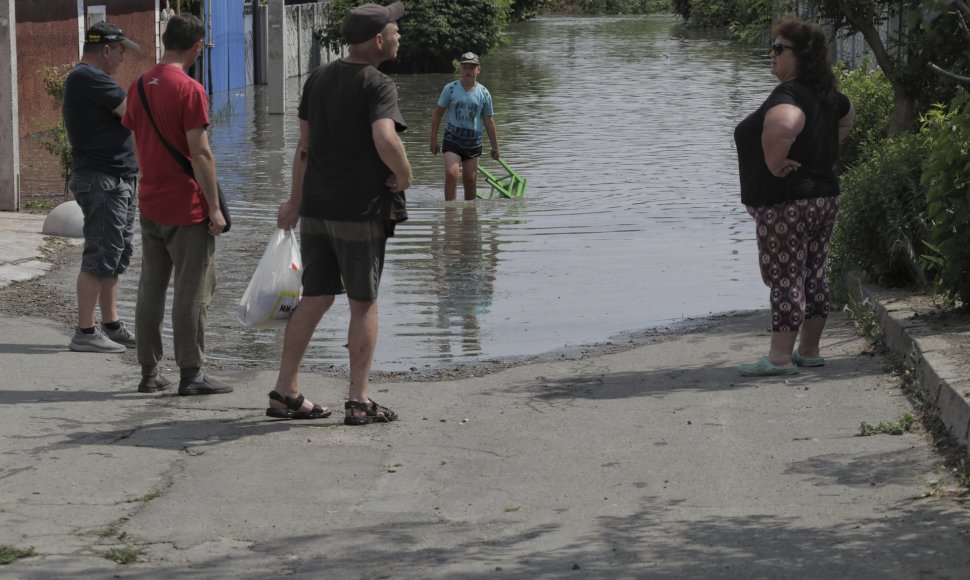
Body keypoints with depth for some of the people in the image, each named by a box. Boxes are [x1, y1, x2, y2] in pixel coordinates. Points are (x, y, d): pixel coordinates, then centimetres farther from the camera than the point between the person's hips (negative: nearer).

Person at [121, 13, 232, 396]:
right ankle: (191, 374, 2)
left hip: (149, 205, 7)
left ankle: (149, 372, 15)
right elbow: (200, 153, -18)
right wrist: (214, 207, -13)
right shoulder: (190, 90, -15)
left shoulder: (139, 87, 8)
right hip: (187, 207, -7)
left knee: (150, 289, 12)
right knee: (193, 292, -1)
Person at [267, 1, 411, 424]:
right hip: (361, 212, -7)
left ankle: (285, 393, 12)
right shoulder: (377, 85, -14)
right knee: (364, 305, 3)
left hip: (316, 209, 7)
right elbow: (385, 140, -31)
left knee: (315, 299, 13)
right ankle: (359, 402, 5)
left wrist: (295, 202, 22)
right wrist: (404, 176, -12)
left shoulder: (319, 79, 9)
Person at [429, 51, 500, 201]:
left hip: (473, 140, 2)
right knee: (451, 174, -20)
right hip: (453, 138, -2)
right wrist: (434, 140, 1)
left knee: (470, 181, 7)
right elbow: (437, 114, 3)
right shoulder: (450, 89, -3)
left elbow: (489, 122, 9)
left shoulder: (484, 93, 2)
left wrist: (495, 148, 11)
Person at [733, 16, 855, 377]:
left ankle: (780, 357, -3)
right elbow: (847, 116, 32)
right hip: (824, 198, 9)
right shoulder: (825, 95, 10)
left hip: (786, 205, -9)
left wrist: (775, 163, -26)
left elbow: (783, 127, -42)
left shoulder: (788, 95, -20)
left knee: (785, 280, -5)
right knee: (813, 277, 14)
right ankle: (809, 351, 21)